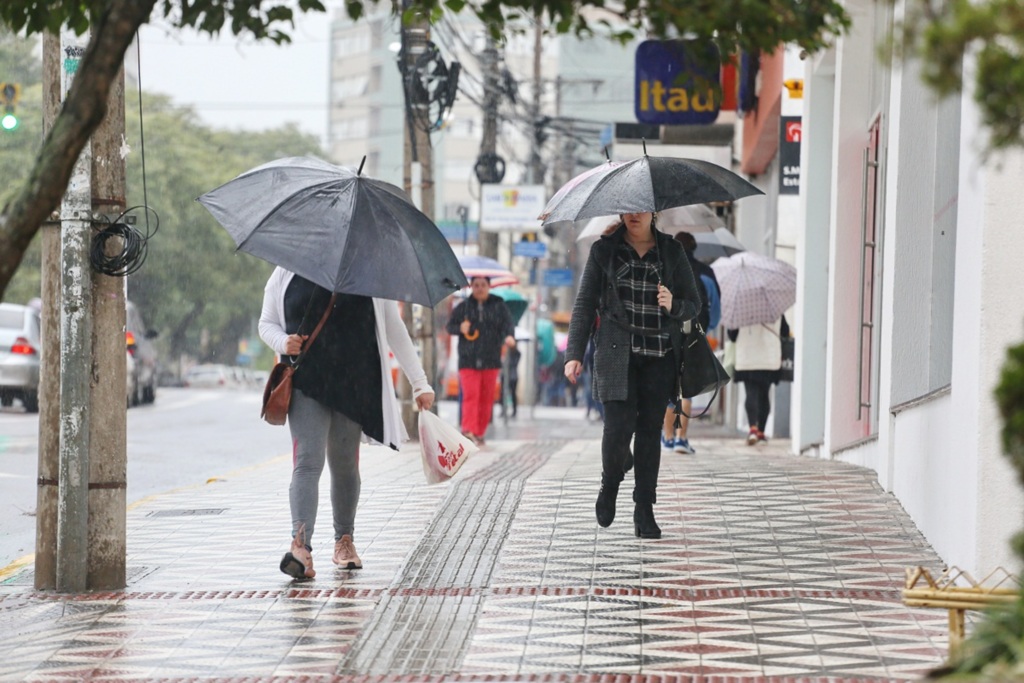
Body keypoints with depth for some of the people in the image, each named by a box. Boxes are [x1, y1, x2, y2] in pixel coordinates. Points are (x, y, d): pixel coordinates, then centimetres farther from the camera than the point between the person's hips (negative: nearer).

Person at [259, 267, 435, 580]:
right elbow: (266, 323, 15)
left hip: (354, 384, 1)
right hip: (305, 383, -1)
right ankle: (300, 545, -27)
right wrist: (283, 342, -10)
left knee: (344, 464, 8)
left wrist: (419, 383, 6)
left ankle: (344, 541, 26)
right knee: (307, 461, -15)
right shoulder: (285, 274, 7)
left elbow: (395, 331, 8)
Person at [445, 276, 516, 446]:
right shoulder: (462, 308, 8)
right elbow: (449, 326, 12)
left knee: (487, 398, 4)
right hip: (468, 360, -1)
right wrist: (460, 328, -10)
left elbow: (507, 324, -6)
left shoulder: (499, 306, 6)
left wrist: (509, 336, -28)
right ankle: (468, 431, -22)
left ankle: (480, 433, 14)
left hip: (491, 360, 1)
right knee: (471, 395, -15)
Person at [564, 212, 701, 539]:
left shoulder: (671, 251, 8)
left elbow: (693, 304, 11)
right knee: (618, 426, -13)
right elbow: (585, 304, 6)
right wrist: (574, 353, -2)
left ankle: (644, 511, 9)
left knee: (650, 431, 0)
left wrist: (674, 305, -13)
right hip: (618, 355, -1)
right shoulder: (604, 250, 5)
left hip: (659, 357, 1)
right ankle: (609, 487, 16)